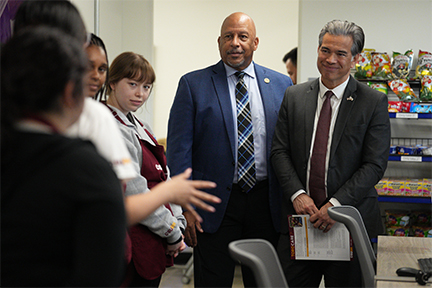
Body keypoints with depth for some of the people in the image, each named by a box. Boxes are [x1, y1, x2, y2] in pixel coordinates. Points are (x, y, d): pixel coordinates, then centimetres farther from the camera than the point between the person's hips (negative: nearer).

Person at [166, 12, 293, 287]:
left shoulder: (281, 84, 7)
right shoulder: (193, 84, -1)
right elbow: (179, 149, -3)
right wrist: (185, 206, -9)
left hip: (266, 202, 2)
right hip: (216, 203, -2)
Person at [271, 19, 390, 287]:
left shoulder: (374, 102, -2)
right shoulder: (294, 96, 8)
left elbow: (375, 164, -7)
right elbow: (280, 151, 5)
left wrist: (336, 204, -15)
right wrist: (297, 194, -10)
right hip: (300, 215, 2)